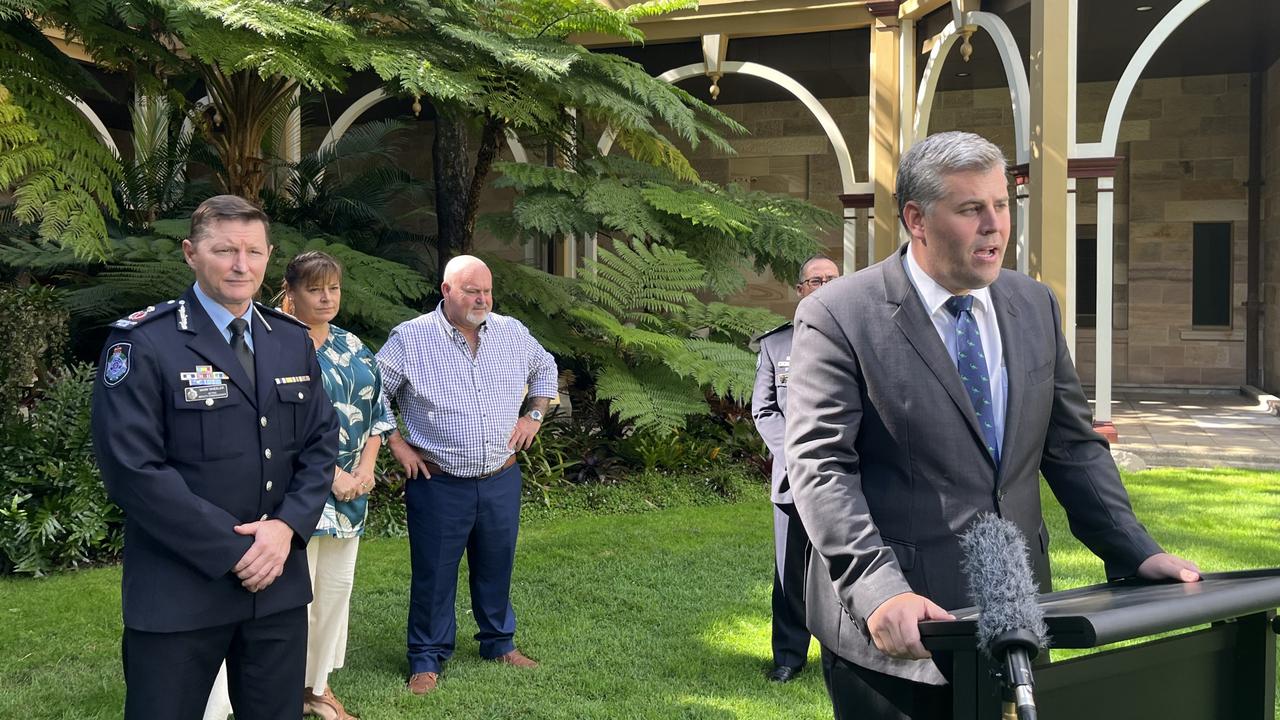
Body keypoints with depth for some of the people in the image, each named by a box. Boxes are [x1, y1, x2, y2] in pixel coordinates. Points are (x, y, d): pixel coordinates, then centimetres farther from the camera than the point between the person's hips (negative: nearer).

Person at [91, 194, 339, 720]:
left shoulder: (293, 341, 9)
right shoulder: (143, 343, -9)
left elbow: (321, 442, 8)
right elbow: (133, 468, -15)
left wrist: (287, 527, -9)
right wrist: (233, 550, -16)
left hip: (279, 584, 5)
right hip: (178, 592, -5)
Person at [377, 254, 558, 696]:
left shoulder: (512, 333, 3)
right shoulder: (410, 338, -9)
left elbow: (545, 368, 21)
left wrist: (534, 415, 11)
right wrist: (396, 444, -5)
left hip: (501, 481, 4)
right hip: (439, 485, -4)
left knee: (496, 568, 17)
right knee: (433, 575, 6)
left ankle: (499, 643, 34)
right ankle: (427, 659, 21)